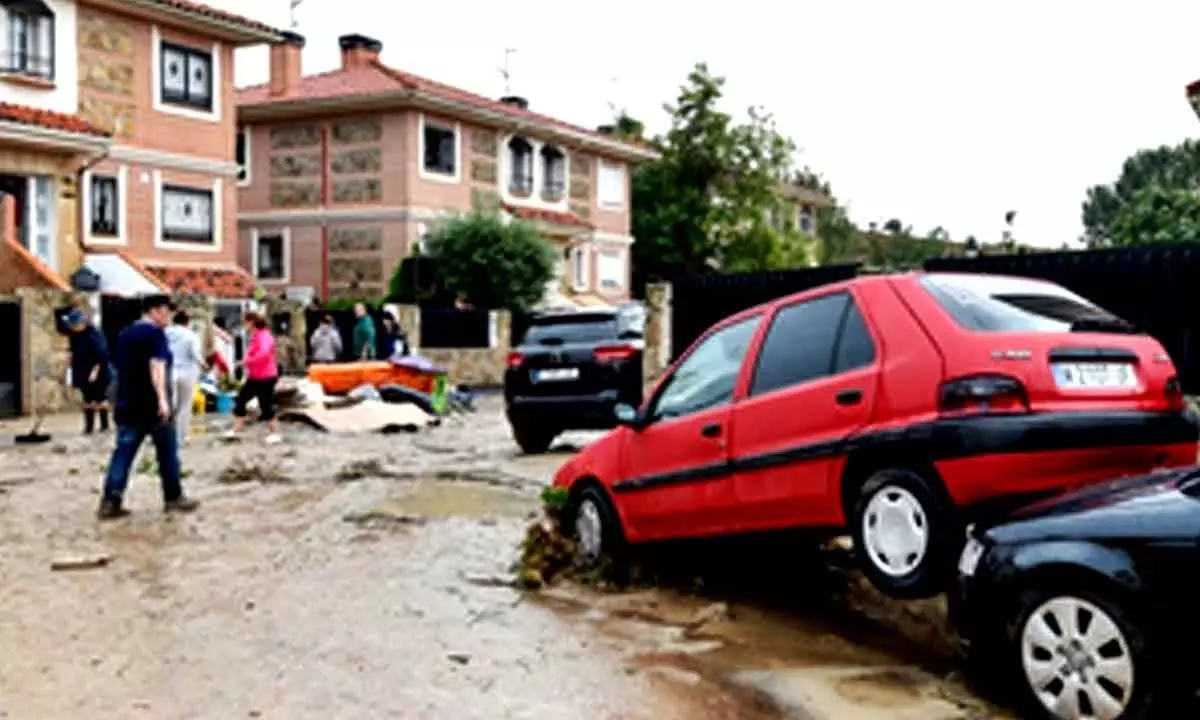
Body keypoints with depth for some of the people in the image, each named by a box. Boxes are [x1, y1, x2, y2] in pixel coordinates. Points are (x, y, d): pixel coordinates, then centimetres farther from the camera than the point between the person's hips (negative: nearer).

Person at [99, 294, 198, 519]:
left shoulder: (124, 335, 16)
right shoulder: (155, 333, -9)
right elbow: (157, 366, -23)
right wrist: (163, 398, -32)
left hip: (127, 405, 7)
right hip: (152, 405, -7)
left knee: (123, 452, 4)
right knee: (167, 451, 7)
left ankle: (110, 502, -3)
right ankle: (173, 498, 14)